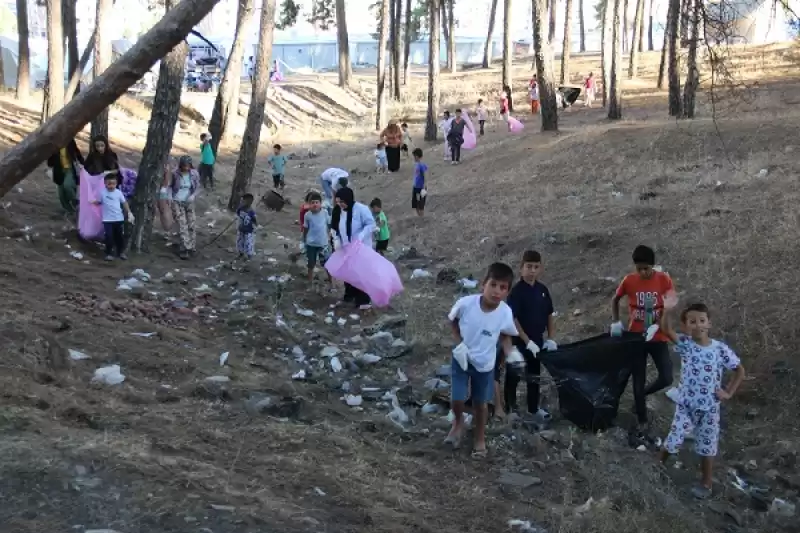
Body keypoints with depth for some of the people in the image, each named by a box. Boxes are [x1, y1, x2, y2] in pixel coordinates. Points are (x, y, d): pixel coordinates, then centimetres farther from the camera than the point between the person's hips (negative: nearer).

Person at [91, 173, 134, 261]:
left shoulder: (118, 192, -2)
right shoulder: (102, 192, -5)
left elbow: (124, 203, 5)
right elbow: (98, 202, 5)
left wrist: (129, 213, 0)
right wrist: (94, 202, -17)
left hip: (119, 218, 2)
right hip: (107, 219, -2)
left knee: (120, 236, 10)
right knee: (109, 237, -3)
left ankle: (121, 252, 24)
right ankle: (109, 253, 7)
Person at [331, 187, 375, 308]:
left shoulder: (361, 209, -21)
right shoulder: (337, 211, -1)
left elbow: (371, 225, -19)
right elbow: (334, 228, 8)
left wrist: (359, 238, -29)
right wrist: (337, 241, -7)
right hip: (346, 249, 6)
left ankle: (363, 300, 4)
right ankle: (350, 295, 34)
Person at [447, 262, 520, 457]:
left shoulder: (506, 313, -24)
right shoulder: (466, 303, -27)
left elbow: (505, 336, -3)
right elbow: (453, 321, -6)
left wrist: (511, 352, -20)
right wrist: (459, 343, -16)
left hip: (484, 364, 1)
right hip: (461, 358, 0)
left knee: (480, 403, 16)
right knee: (457, 399, 2)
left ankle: (480, 438, 40)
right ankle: (458, 422, 38)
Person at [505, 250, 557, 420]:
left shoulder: (542, 289, 3)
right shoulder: (517, 291, -16)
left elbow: (549, 315, 11)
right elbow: (512, 319, -19)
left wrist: (551, 338, 2)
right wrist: (527, 341, -21)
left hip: (537, 341, 7)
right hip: (519, 341, -6)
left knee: (535, 376, 17)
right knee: (514, 376, 5)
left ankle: (533, 409, 31)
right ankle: (510, 409, 15)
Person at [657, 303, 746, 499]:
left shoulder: (721, 349, -10)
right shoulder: (685, 344, -11)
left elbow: (740, 371, 2)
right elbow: (666, 329, -28)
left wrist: (728, 393, -4)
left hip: (709, 408, 0)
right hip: (685, 405, 0)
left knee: (707, 448, 13)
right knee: (672, 442, 5)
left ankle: (706, 484, 31)